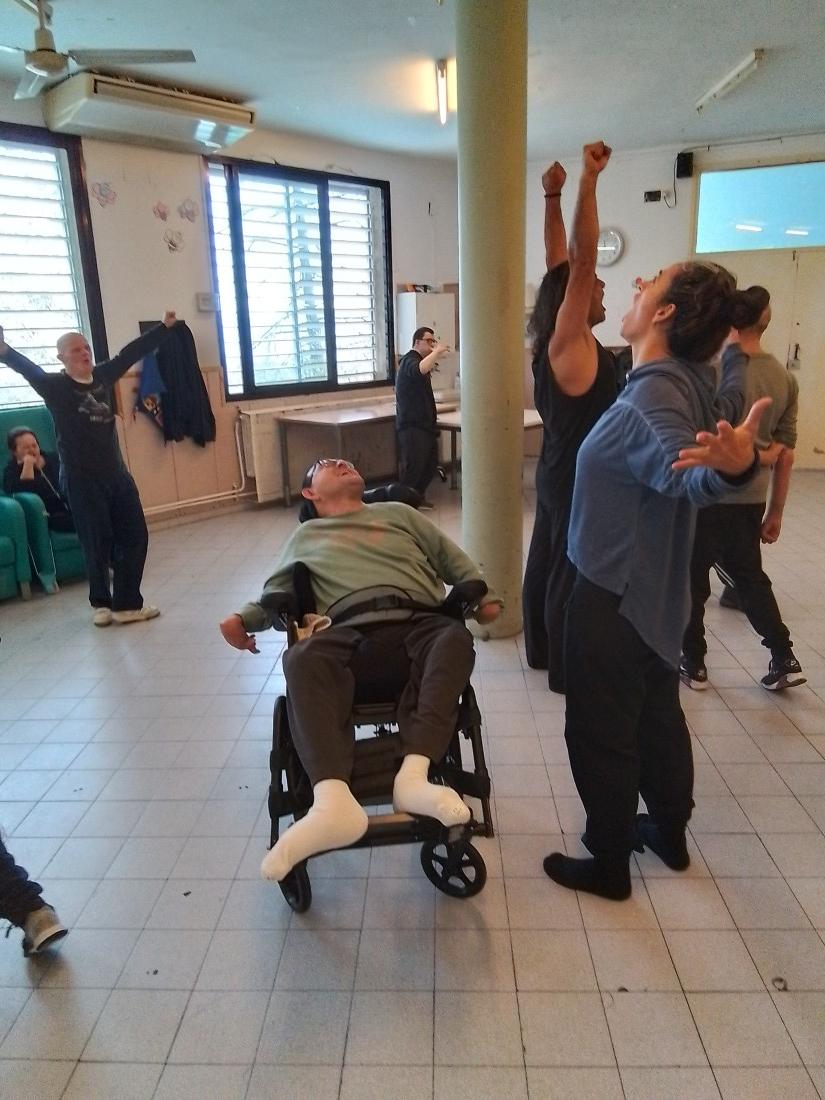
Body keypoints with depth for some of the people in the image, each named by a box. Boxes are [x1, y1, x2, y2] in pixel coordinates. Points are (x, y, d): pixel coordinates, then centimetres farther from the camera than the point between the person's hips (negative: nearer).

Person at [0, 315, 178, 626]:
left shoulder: (102, 376, 6)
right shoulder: (55, 386, -8)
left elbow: (132, 352, 12)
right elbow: (29, 370, -26)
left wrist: (165, 327, 17)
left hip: (117, 473, 6)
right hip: (81, 479, -6)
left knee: (135, 536, 6)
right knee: (98, 544, 2)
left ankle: (126, 604, 17)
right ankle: (102, 603, 24)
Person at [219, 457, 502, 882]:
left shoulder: (398, 513, 34)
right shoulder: (306, 536, 35)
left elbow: (454, 561, 29)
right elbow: (276, 593, 32)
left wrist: (482, 596, 10)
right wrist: (243, 618, 11)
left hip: (417, 621, 1)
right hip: (350, 632, 0)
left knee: (455, 637, -36)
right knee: (302, 658, -36)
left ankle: (413, 775, -49)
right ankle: (333, 803, -53)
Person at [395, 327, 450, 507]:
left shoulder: (417, 360, 22)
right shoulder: (410, 360, -11)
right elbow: (419, 370, -37)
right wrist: (437, 352, -32)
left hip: (423, 423, 10)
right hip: (412, 425, -10)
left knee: (431, 463, 12)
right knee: (413, 465, -13)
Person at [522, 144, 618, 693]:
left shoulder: (564, 341, 6)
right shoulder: (568, 343, -18)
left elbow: (560, 263, 11)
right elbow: (579, 262, -27)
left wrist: (553, 197, 12)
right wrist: (589, 179, -25)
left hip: (561, 473, 10)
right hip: (579, 480, -10)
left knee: (547, 562, 16)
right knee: (570, 572, -1)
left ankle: (542, 650, 30)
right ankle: (567, 671, 11)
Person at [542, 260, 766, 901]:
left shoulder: (652, 394, -25)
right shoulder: (694, 382, 2)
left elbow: (685, 472, -41)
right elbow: (731, 402, 25)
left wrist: (734, 465, -64)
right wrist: (736, 345, 43)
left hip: (614, 594, -9)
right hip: (653, 587, 9)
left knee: (600, 733, 5)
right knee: (657, 714, 22)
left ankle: (609, 866, 22)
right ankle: (670, 835, 40)